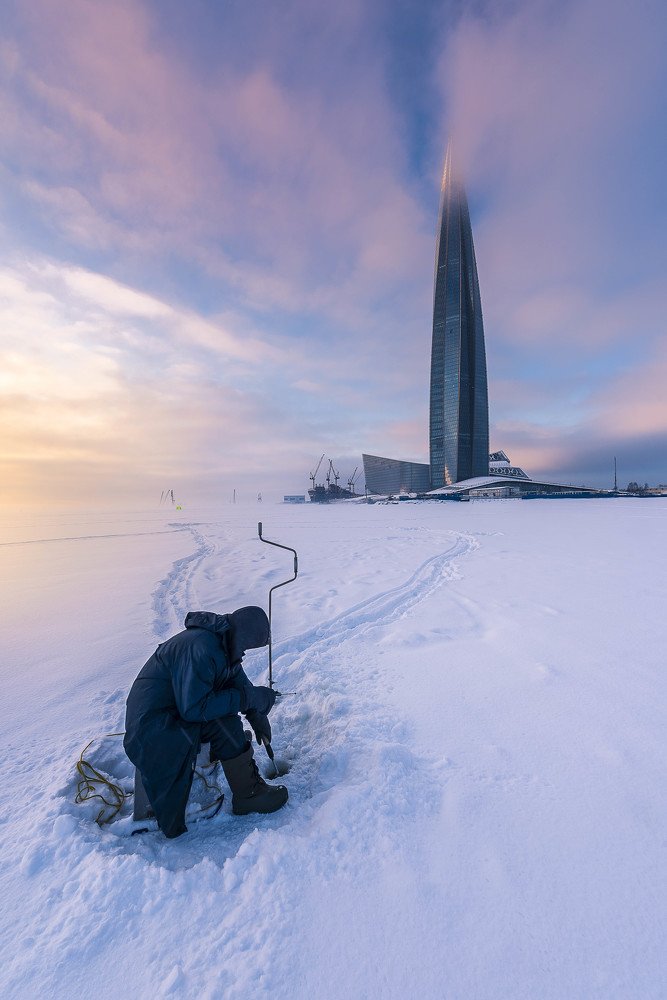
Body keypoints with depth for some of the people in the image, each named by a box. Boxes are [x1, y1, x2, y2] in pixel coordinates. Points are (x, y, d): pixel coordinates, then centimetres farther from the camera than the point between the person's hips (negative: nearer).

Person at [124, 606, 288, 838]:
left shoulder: (223, 642, 1)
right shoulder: (200, 649, -29)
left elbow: (240, 683, 12)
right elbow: (193, 708, -29)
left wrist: (257, 717, 5)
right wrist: (250, 697, -24)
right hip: (151, 725, -10)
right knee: (224, 722, -20)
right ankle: (248, 794, -4)